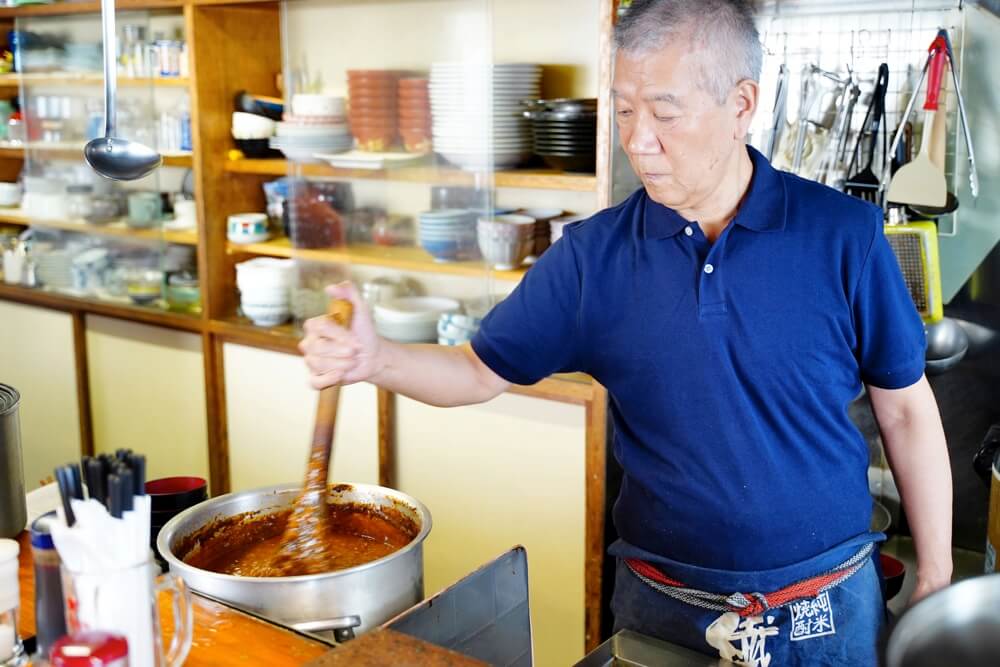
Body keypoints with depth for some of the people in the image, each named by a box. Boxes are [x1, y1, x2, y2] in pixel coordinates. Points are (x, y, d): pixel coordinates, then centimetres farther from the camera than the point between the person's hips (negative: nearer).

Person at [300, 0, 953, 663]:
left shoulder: (843, 235, -11)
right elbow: (481, 371, -2)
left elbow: (906, 412, -2)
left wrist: (936, 585, 0)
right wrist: (376, 358, -21)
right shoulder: (592, 254, -8)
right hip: (662, 606, 1)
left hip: (829, 608, 0)